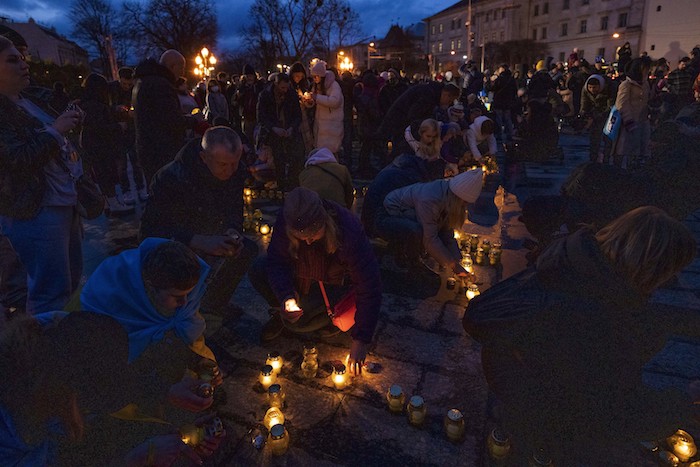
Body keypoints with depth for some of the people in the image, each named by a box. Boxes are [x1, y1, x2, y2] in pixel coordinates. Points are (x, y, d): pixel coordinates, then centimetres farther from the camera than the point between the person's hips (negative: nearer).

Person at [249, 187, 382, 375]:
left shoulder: (350, 231, -37)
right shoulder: (285, 221, -27)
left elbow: (369, 288, -33)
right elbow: (276, 260, -16)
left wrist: (361, 340, -33)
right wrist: (286, 298, -35)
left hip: (334, 283, -4)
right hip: (299, 274, 4)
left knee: (296, 322, -25)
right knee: (258, 270, -20)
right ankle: (281, 313, 6)